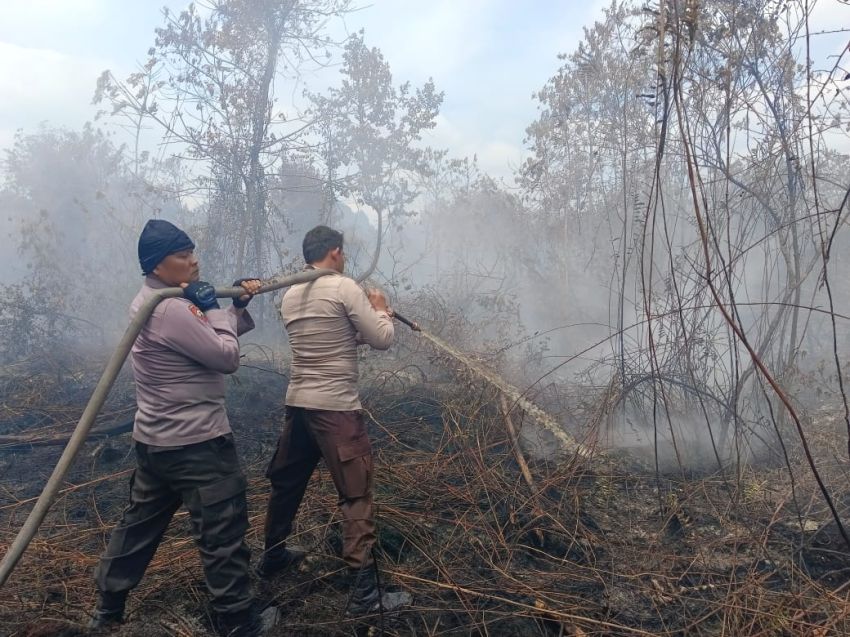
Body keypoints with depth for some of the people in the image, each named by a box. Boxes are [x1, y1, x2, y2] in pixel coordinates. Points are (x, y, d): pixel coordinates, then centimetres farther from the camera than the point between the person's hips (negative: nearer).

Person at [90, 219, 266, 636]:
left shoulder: (150, 302, 11)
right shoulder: (172, 309, -22)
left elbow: (209, 336, 15)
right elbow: (227, 357, -17)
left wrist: (238, 303, 0)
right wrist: (211, 306, -8)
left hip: (154, 441, 11)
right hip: (196, 444, -10)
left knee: (139, 524, 22)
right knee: (224, 538, 0)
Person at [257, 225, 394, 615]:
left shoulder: (289, 296, 11)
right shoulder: (345, 288, -10)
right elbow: (382, 340, -8)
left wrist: (367, 319, 20)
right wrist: (379, 310, 10)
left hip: (297, 403, 8)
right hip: (337, 408, -7)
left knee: (285, 483, 22)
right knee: (355, 493, -1)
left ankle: (273, 557, 40)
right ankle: (362, 585, 0)